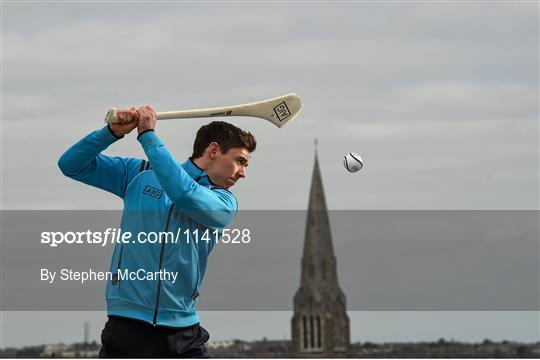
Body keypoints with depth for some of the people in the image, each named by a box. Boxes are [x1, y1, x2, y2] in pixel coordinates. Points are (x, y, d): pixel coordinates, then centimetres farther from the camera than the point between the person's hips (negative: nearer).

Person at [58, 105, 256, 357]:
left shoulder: (224, 203, 5)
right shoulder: (140, 174, 9)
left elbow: (184, 194, -17)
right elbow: (71, 165, 9)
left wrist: (148, 136, -11)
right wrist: (112, 133, -8)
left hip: (183, 334, 1)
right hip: (127, 328, -1)